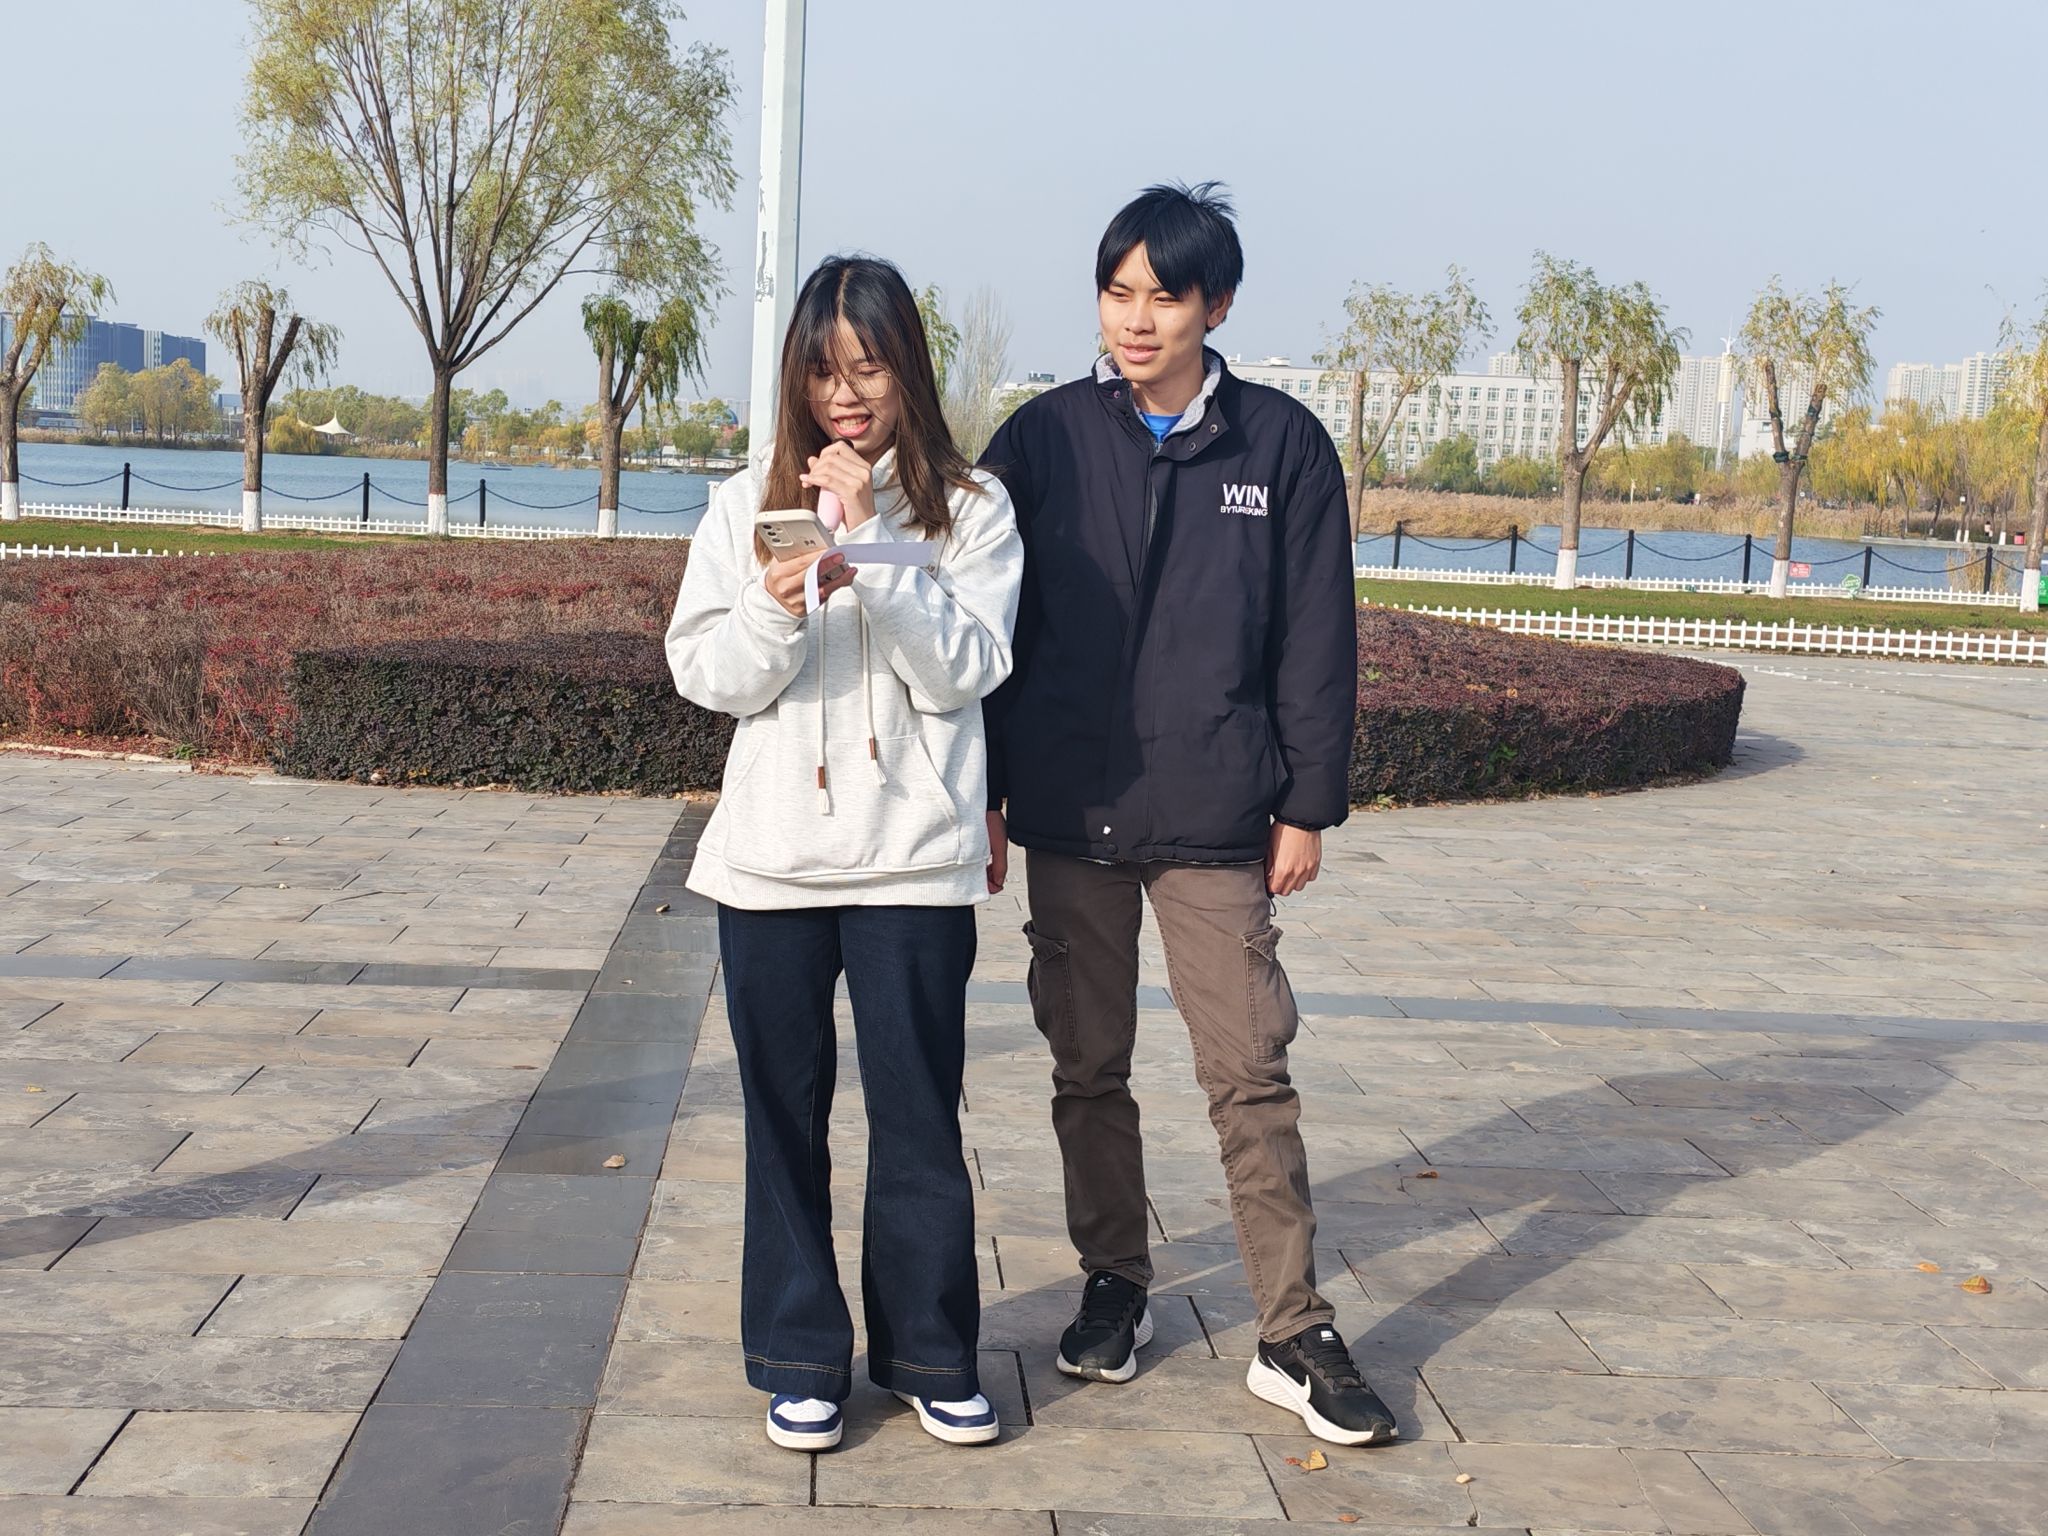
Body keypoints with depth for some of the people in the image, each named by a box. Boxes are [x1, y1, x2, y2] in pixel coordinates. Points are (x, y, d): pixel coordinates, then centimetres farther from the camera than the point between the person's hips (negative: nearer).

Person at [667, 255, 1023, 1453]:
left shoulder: (971, 506, 1)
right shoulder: (751, 503, 6)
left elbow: (962, 671, -9)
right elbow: (707, 674, 3)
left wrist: (872, 542, -16)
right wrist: (774, 607, -17)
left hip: (914, 863, -2)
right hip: (772, 860, 2)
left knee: (920, 1116, 5)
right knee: (786, 1118, 9)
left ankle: (931, 1353, 21)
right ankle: (801, 1356, 21)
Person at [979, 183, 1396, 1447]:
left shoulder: (1282, 445, 1)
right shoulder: (1044, 438, 3)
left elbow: (1317, 641, 3)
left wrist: (1309, 804, 0)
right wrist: (983, 791, 3)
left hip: (1217, 822, -1)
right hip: (1070, 818, 2)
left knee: (1252, 1073, -2)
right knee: (1089, 1069, 11)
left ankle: (1296, 1334, 6)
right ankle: (1117, 1288, 27)